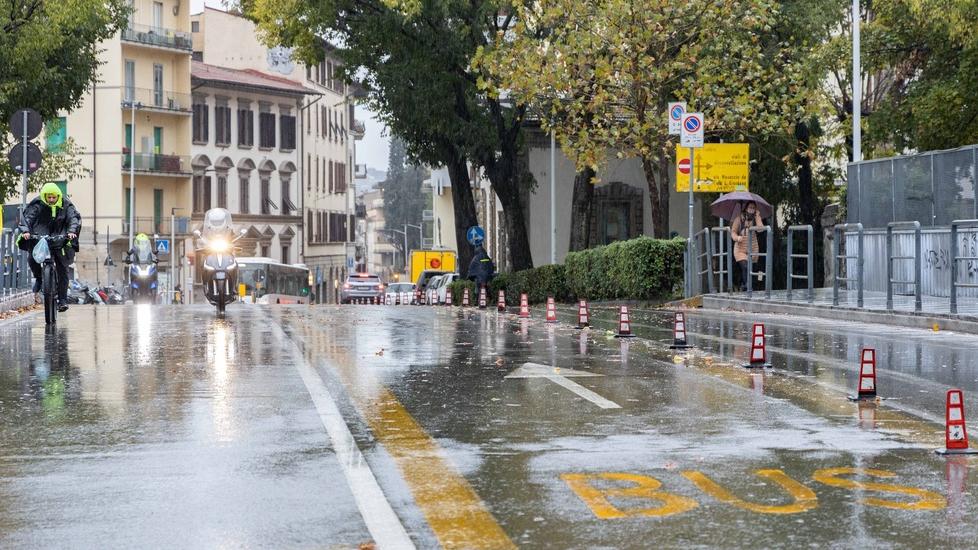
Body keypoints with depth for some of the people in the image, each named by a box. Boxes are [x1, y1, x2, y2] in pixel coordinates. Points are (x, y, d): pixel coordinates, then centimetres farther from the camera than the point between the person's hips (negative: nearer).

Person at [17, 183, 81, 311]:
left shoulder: (65, 204, -3)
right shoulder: (37, 204, -6)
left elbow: (74, 217, -12)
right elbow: (27, 217, -13)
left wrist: (71, 231, -32)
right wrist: (25, 230, -33)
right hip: (40, 235, 0)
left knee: (62, 269, -4)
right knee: (32, 258, -25)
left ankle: (63, 299, 2)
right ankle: (38, 277, 7)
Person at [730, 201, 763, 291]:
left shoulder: (755, 219, 4)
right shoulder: (739, 219, -2)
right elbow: (733, 232, 0)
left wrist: (757, 216, -12)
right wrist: (737, 237, -21)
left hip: (752, 248, 3)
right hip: (740, 248, -3)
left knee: (750, 268, 2)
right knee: (745, 266, -20)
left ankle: (743, 286, 12)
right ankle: (746, 286, -22)